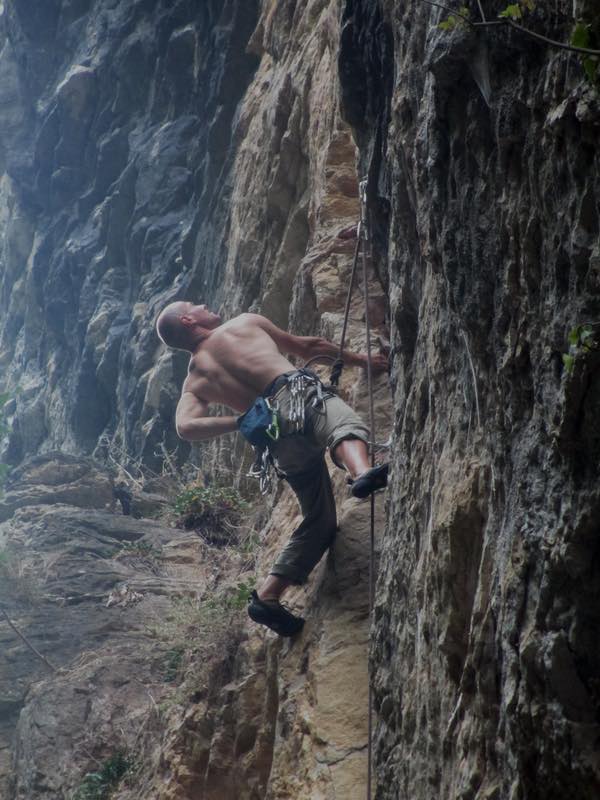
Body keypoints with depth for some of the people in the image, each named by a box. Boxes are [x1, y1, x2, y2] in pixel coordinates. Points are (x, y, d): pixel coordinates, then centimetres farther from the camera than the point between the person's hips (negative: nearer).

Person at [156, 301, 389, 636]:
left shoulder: (195, 381, 27)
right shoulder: (245, 323, 22)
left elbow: (186, 426, 7)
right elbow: (305, 346, 28)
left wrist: (243, 420, 11)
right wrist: (359, 358, 40)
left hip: (281, 442, 5)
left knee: (320, 519, 16)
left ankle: (267, 595, 9)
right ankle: (361, 471, -69)